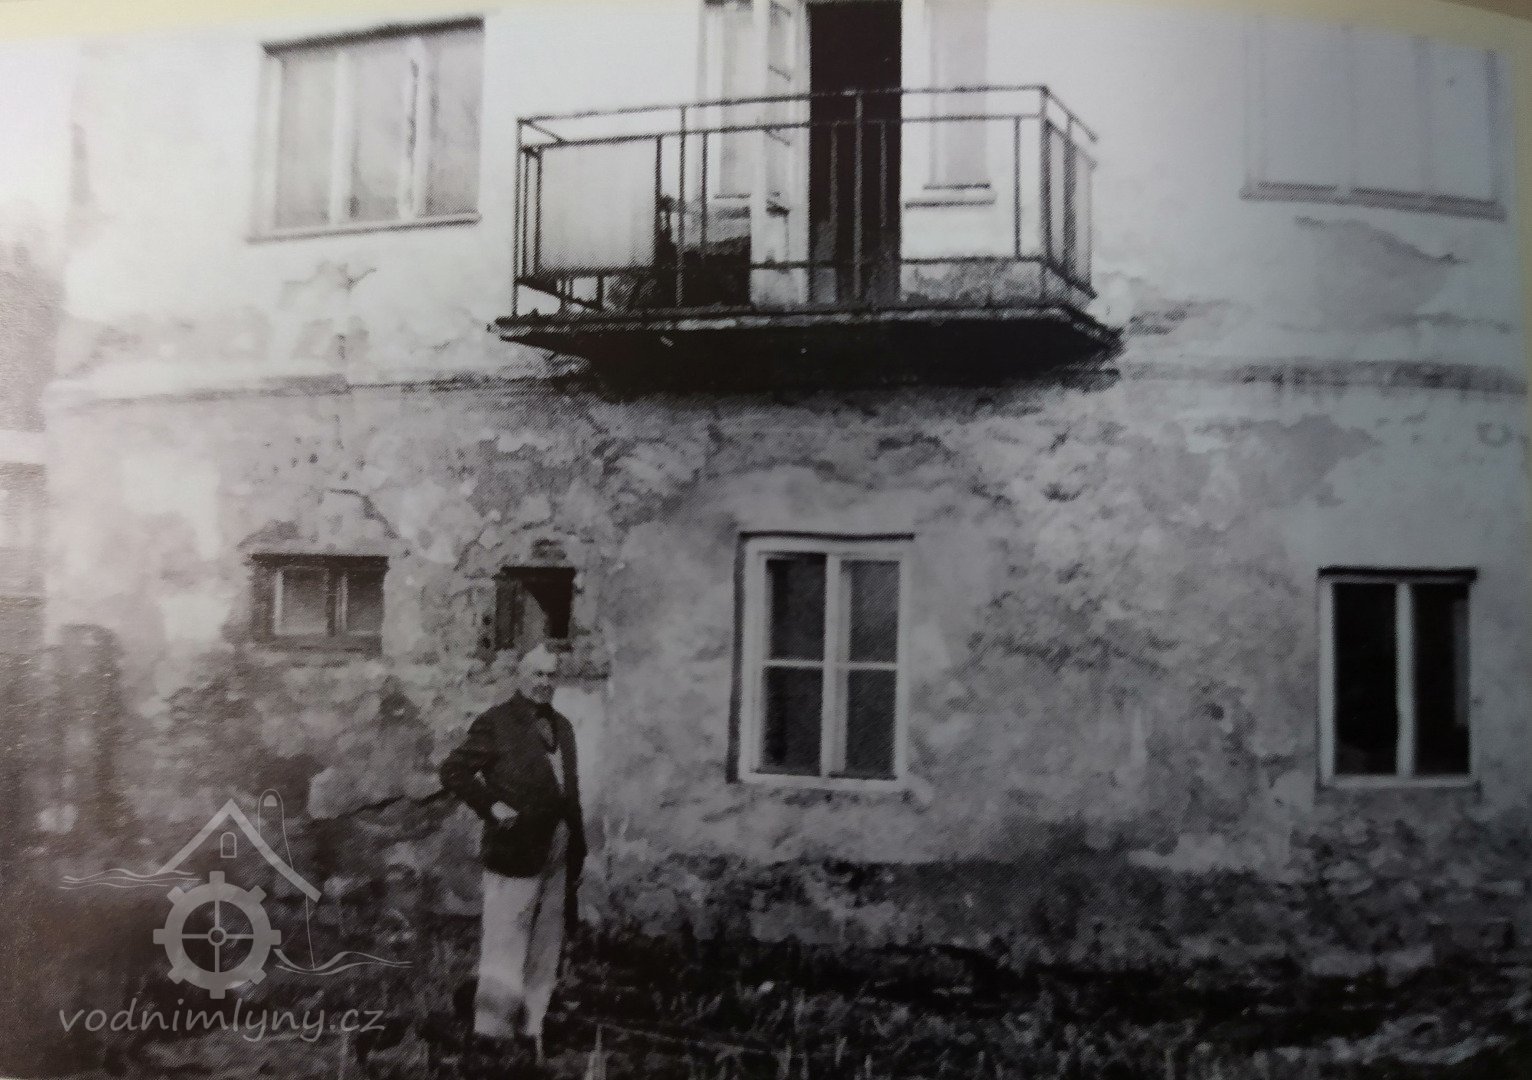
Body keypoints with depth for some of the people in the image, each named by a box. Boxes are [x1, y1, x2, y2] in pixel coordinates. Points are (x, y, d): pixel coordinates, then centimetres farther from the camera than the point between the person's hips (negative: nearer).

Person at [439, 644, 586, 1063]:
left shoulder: (562, 725, 14)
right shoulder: (496, 722, -6)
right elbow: (452, 771, -9)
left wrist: (577, 848, 12)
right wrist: (492, 806, -17)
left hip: (558, 853, 7)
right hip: (516, 851, -7)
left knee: (545, 953, 12)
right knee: (505, 950, -2)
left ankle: (530, 1033, 22)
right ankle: (493, 1037, 7)